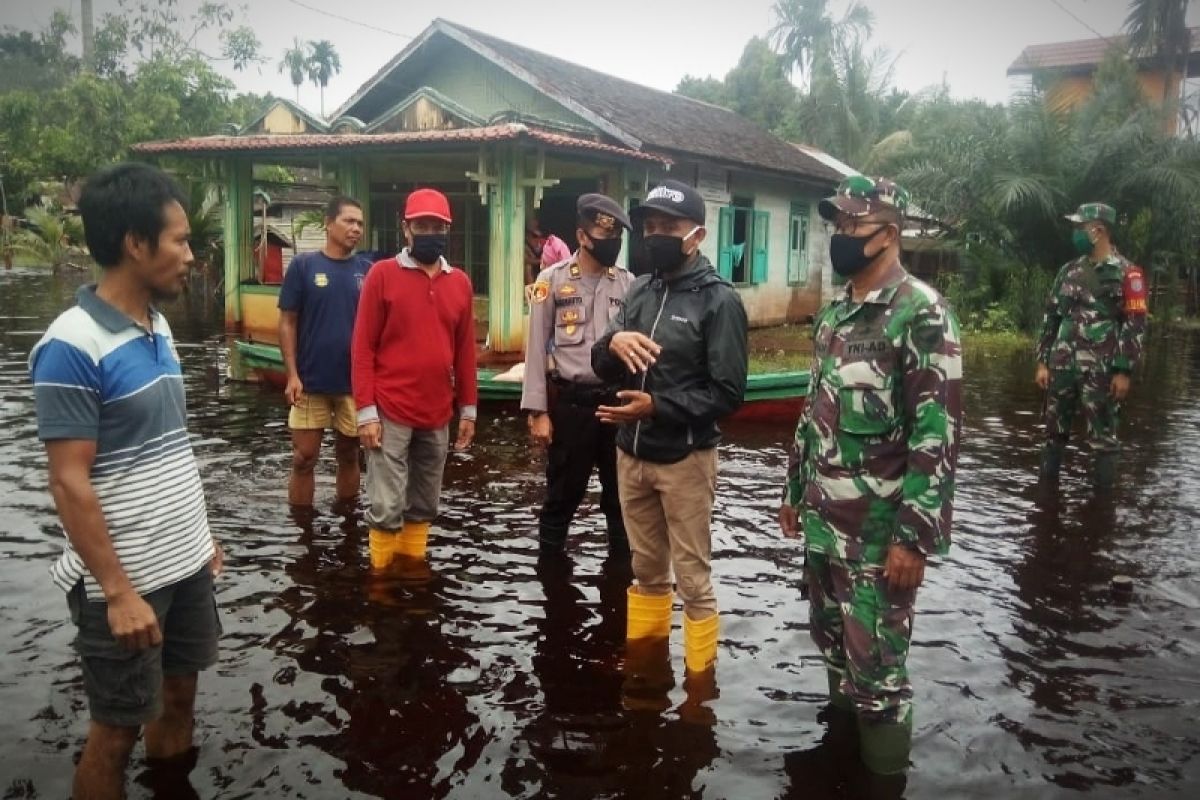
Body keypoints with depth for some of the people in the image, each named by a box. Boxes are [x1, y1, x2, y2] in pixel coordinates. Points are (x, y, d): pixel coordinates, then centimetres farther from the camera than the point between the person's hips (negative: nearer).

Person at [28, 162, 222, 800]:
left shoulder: (158, 328, 5)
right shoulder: (72, 346, -20)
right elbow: (70, 484, -20)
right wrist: (117, 590, -20)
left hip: (185, 563, 8)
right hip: (125, 581, -8)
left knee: (180, 692, 20)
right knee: (117, 728, 9)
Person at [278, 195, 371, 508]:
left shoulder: (367, 270, 2)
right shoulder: (303, 265, -3)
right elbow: (287, 323, -2)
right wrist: (292, 375, -9)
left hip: (356, 383, 2)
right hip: (311, 382, -2)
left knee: (349, 455, 14)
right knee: (304, 459, 5)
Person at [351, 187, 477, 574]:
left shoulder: (460, 282, 7)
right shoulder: (382, 274, -4)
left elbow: (465, 351, 12)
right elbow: (363, 347, -6)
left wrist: (467, 409, 10)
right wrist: (366, 411, -11)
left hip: (437, 416, 4)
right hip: (391, 414, -4)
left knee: (424, 507, 14)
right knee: (387, 509, -2)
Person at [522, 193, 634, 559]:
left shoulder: (628, 283, 4)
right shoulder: (552, 279, -4)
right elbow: (536, 349, -4)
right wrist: (538, 412, -7)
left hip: (618, 401, 3)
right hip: (570, 403, -3)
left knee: (621, 493, 14)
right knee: (563, 493, 9)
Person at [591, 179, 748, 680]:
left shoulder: (718, 300, -10)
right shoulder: (639, 291, 7)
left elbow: (728, 392, -16)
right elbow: (603, 371, 5)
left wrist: (657, 407, -24)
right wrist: (612, 342, -17)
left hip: (684, 458, -6)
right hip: (631, 455, 6)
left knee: (693, 577, 5)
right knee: (646, 568, 20)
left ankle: (699, 677, 21)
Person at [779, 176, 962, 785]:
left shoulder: (922, 314, -16)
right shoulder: (834, 314, 10)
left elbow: (937, 435, -20)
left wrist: (915, 537, -21)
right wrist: (794, 490, 20)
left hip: (879, 533, -8)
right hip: (822, 522, 8)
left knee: (875, 665, 4)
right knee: (831, 643, 21)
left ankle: (881, 772, 23)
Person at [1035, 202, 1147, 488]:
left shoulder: (1126, 274, -5)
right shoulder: (1069, 271, 11)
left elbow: (1135, 325, -8)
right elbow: (1051, 316, 14)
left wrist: (1124, 371, -13)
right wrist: (1043, 361, 9)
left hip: (1101, 370, -5)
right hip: (1061, 366, 5)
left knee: (1103, 436, 2)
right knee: (1054, 432, 11)